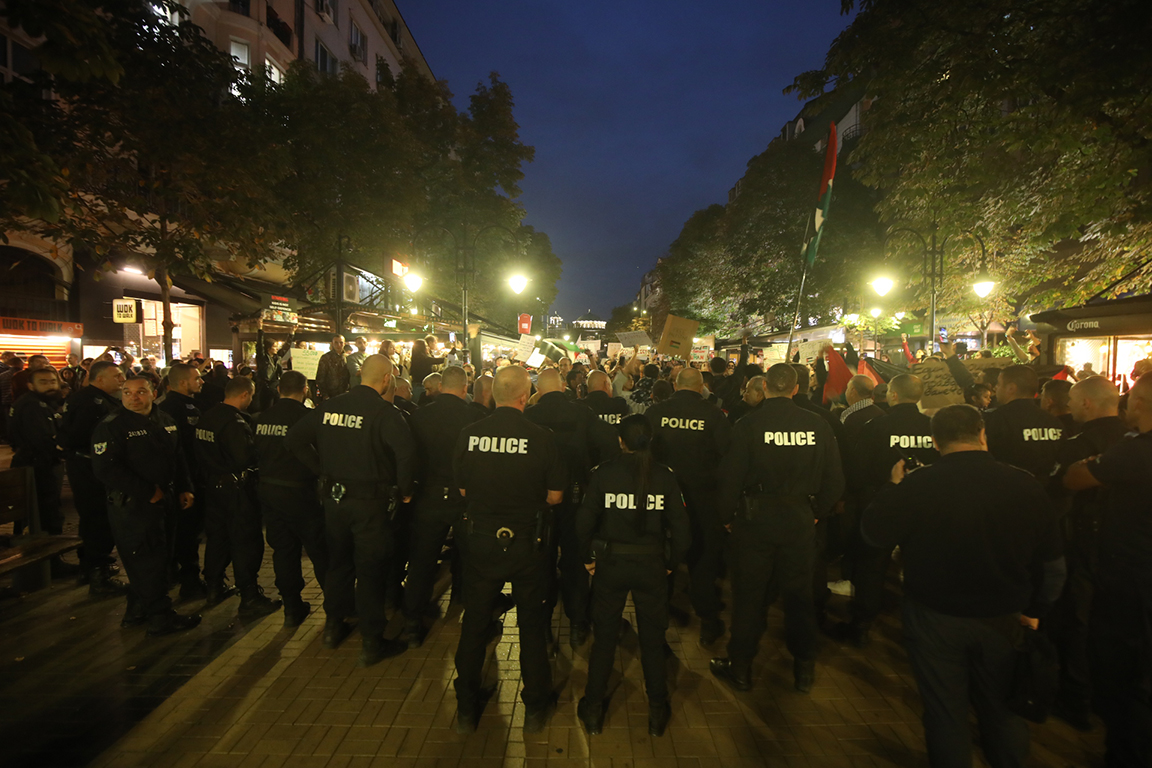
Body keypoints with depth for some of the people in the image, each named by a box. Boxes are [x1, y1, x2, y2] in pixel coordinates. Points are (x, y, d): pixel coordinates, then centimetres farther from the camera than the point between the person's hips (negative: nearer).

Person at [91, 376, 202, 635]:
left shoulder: (164, 421, 10)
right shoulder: (111, 426, -12)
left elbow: (177, 458, 18)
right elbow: (105, 469, -20)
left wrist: (184, 488, 8)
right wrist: (148, 492, -18)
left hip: (160, 502, 7)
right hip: (130, 505, -7)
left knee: (144, 562, 17)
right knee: (148, 560, -1)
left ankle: (138, 611, 33)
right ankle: (160, 617, 11)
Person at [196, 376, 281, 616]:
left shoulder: (206, 418, 5)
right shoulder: (235, 422, -22)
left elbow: (202, 452, 11)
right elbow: (246, 458, -27)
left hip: (212, 485, 9)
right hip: (235, 488, -9)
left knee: (217, 536, 21)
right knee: (247, 542, -1)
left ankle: (214, 588, 34)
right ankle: (250, 598, 5)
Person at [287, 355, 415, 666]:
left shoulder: (330, 406, 2)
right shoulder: (384, 412, -18)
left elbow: (296, 438, 8)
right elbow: (405, 450, -32)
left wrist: (323, 470, 11)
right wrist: (404, 489, -16)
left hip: (334, 497, 6)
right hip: (371, 501, -6)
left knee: (338, 561, 22)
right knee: (371, 569, 5)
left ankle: (333, 626, 38)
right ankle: (371, 643, 16)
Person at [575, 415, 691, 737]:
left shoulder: (603, 473, -10)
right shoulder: (665, 476, -8)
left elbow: (584, 521, -11)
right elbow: (681, 529, -7)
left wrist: (588, 557, 3)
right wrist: (670, 563, 7)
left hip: (610, 564, 0)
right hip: (652, 565, 1)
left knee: (604, 636, 16)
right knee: (653, 638, 17)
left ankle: (593, 711, 29)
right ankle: (657, 713, 31)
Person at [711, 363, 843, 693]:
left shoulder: (747, 425, -14)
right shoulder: (818, 425, -4)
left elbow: (731, 477, -12)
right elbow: (834, 480, 2)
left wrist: (728, 515, 2)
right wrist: (817, 511, 16)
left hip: (756, 517, -2)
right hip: (800, 518, 3)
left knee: (750, 594, 9)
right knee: (799, 594, 16)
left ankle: (740, 668, 23)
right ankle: (804, 669, 31)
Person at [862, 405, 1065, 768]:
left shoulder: (916, 485, -20)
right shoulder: (1026, 485, -9)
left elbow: (875, 534, -11)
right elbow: (1052, 562, 1)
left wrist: (893, 486, 2)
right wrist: (1034, 609, 16)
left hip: (935, 618, -3)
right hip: (1002, 619, 3)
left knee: (946, 714, 13)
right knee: (1001, 710, 24)